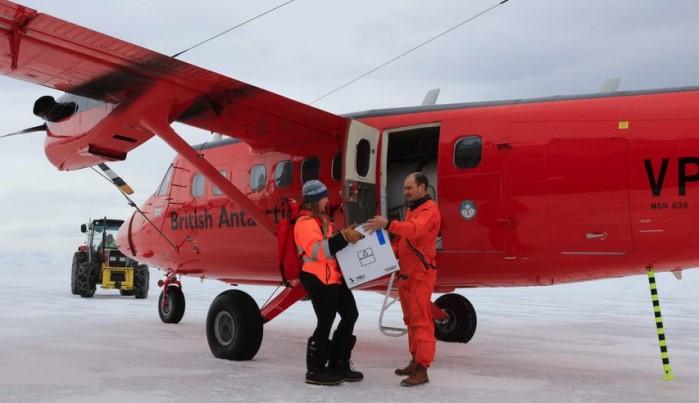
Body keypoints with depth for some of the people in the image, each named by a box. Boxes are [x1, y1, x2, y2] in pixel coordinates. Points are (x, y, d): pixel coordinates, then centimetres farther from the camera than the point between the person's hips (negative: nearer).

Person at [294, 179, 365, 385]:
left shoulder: (321, 219, 20)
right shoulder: (305, 223, -14)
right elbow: (317, 250, -27)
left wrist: (347, 236, 13)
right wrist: (343, 237, -31)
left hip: (334, 277, 10)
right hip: (319, 280, -10)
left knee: (350, 315, 12)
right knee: (325, 322, -6)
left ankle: (338, 365, 21)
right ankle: (315, 371, 6)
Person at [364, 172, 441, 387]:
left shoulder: (429, 209, -12)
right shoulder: (412, 209, 20)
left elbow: (414, 229, -33)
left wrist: (387, 224, -46)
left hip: (420, 274, -10)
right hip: (406, 273, 10)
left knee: (421, 321, -9)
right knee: (411, 320, 14)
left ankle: (422, 370, -8)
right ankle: (416, 362, 24)